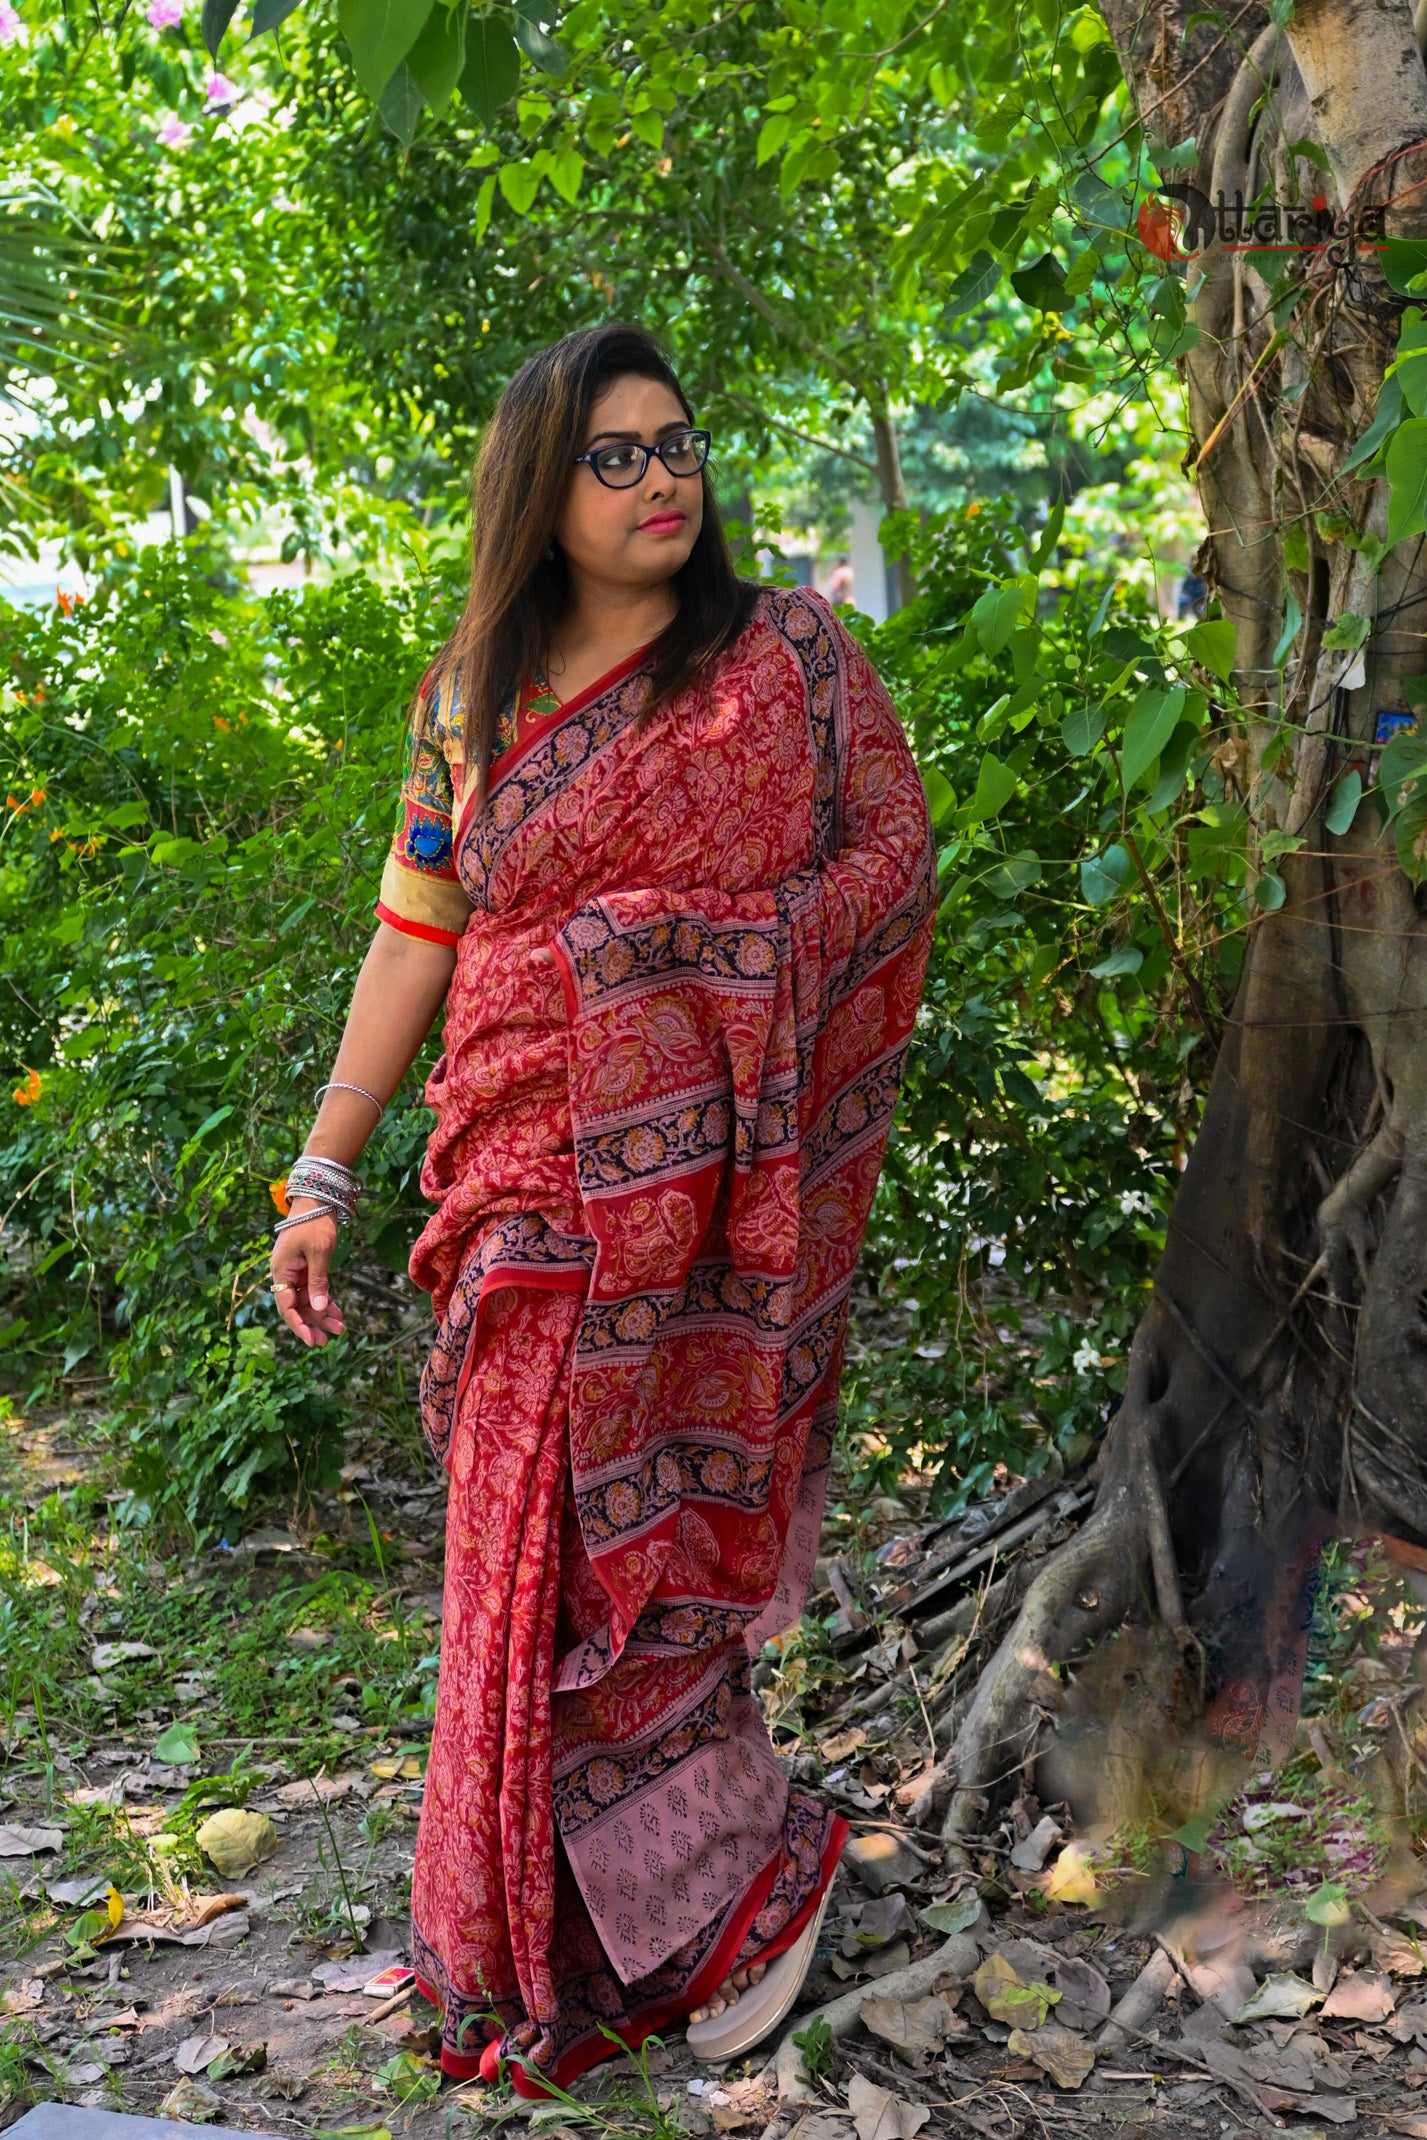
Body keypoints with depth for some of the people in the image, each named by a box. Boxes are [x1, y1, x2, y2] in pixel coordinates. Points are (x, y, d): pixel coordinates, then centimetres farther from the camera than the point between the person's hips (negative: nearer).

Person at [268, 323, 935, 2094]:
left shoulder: (788, 660, 1)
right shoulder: (469, 701, 10)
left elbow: (896, 858, -1)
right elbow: (414, 938, 11)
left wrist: (708, 961, -12)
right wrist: (323, 1172, 9)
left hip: (700, 1183, -4)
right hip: (532, 1193, 4)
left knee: (612, 1545, -5)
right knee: (552, 1547, 7)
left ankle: (752, 1870, 16)